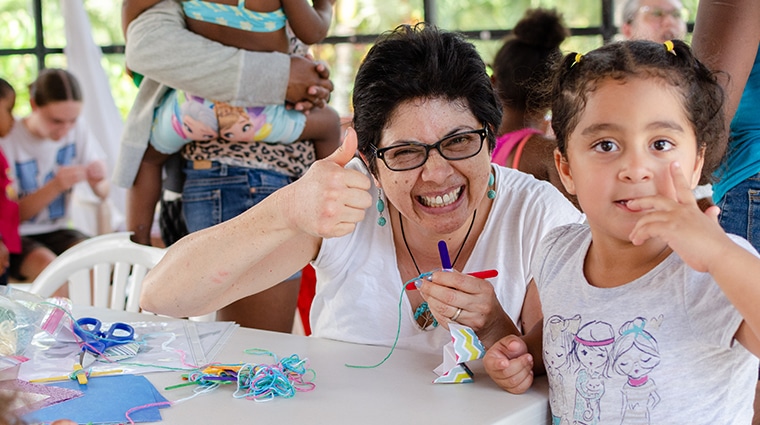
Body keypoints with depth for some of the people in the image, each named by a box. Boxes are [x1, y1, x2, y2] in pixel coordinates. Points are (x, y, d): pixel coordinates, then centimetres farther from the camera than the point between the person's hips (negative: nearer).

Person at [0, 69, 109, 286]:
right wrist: (55, 186, -28)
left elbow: (103, 193, 2)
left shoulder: (77, 129, -2)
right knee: (49, 266, -33)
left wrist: (98, 182, -23)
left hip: (56, 231, 3)